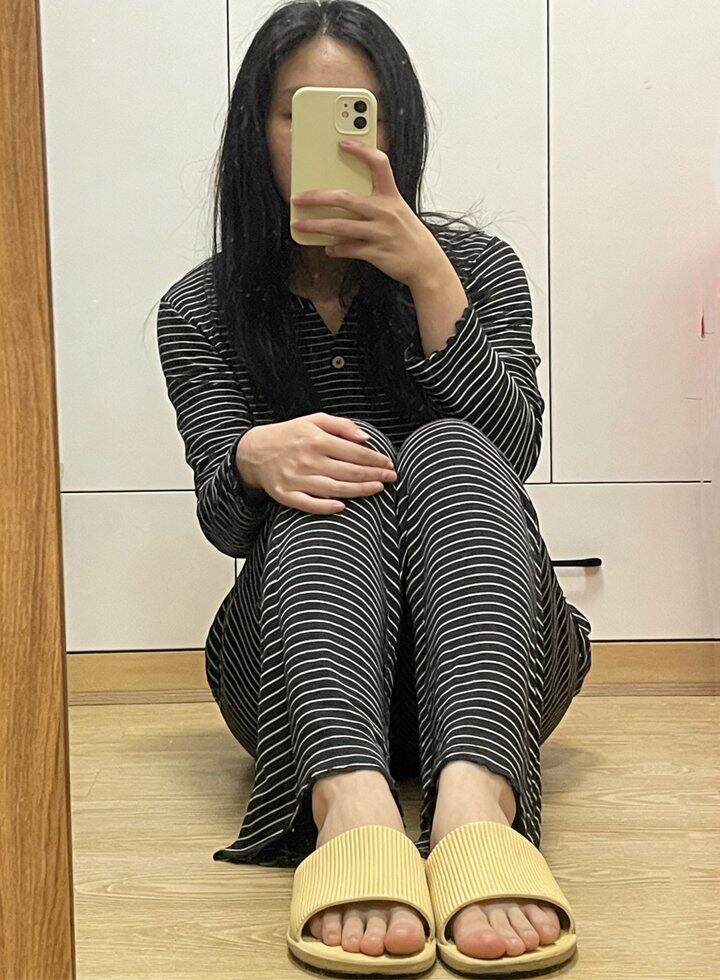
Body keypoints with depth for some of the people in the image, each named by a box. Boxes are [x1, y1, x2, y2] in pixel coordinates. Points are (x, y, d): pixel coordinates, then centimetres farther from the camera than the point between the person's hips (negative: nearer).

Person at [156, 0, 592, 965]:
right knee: (329, 478, -28)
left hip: (474, 667, 1)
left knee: (446, 450, -27)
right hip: (297, 671, 0)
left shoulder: (479, 264, 8)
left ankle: (474, 800, -55)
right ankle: (349, 802, -58)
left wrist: (427, 275, -20)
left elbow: (512, 451, -9)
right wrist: (253, 459, -31)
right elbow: (224, 517, -6)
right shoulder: (199, 309, 7)